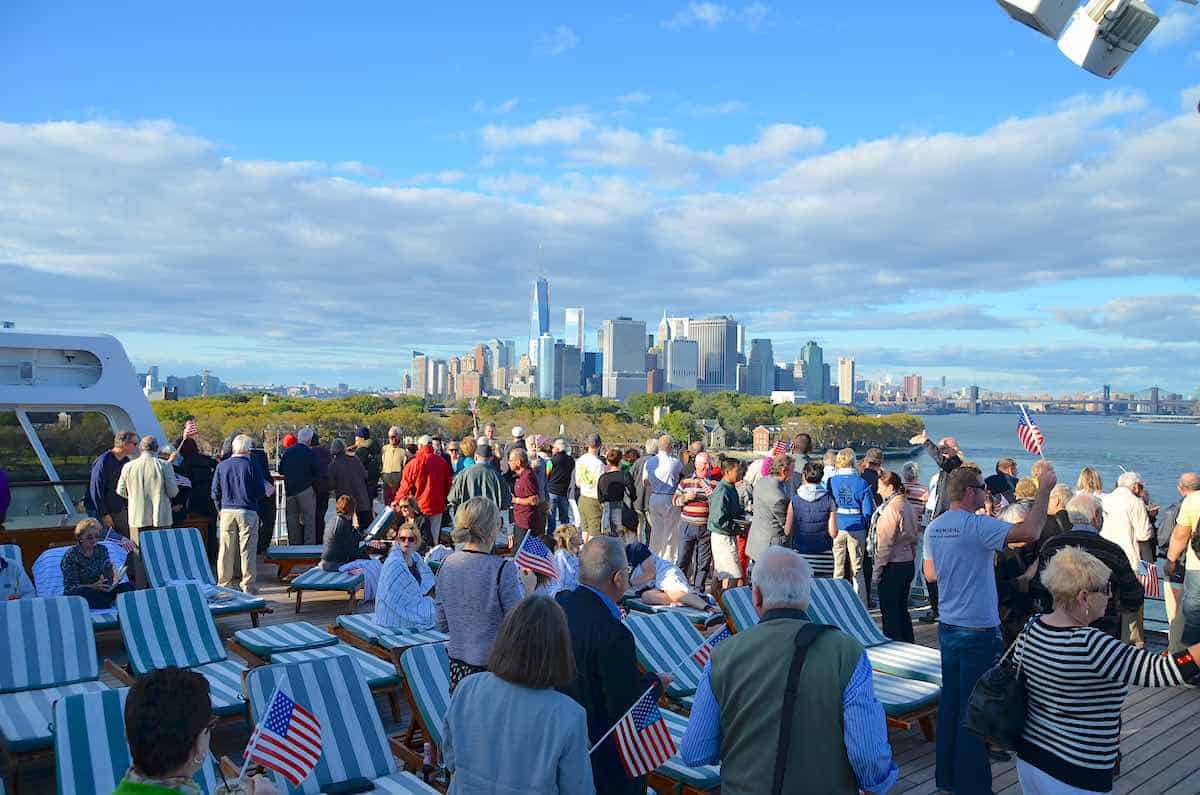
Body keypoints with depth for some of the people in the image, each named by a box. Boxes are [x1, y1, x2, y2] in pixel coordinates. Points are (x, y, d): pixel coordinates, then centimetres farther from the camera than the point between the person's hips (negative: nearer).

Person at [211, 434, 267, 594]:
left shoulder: (221, 466, 3)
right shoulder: (251, 466, -7)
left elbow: (214, 492, 6)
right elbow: (261, 491, -6)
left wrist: (220, 510, 17)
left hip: (226, 511, 3)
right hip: (248, 512, -3)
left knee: (226, 550, 10)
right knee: (247, 551, 1)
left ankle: (224, 584, 16)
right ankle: (249, 586, 4)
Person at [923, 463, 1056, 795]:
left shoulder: (933, 528, 5)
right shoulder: (978, 526, -19)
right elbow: (1030, 532, -28)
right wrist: (1045, 489, -17)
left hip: (948, 628, 8)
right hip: (979, 631, -7)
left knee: (950, 703, 17)